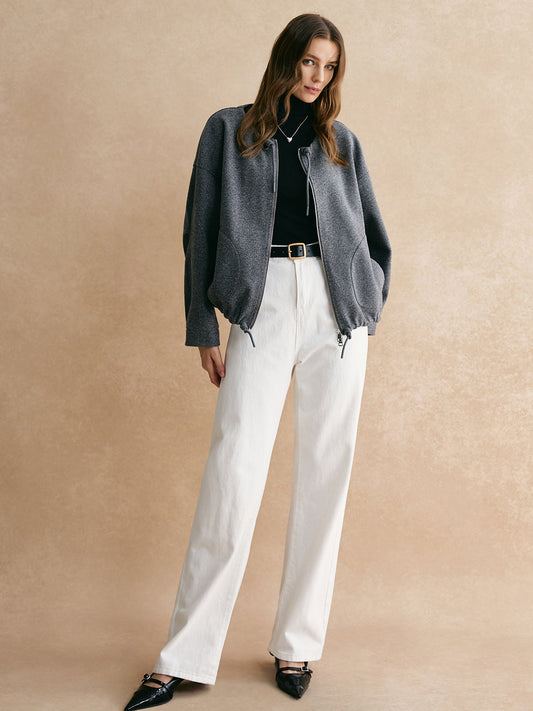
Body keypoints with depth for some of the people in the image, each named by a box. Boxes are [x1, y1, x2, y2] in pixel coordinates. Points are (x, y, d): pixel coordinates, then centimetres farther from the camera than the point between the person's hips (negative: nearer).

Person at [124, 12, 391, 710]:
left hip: (337, 308, 3)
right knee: (233, 474, -10)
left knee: (325, 474, 1)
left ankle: (297, 644, 12)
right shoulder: (229, 130, 12)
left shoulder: (340, 141, 17)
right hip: (262, 306, -2)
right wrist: (203, 329, 1)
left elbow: (376, 236, 22)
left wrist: (369, 311, 13)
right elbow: (200, 232, 8)